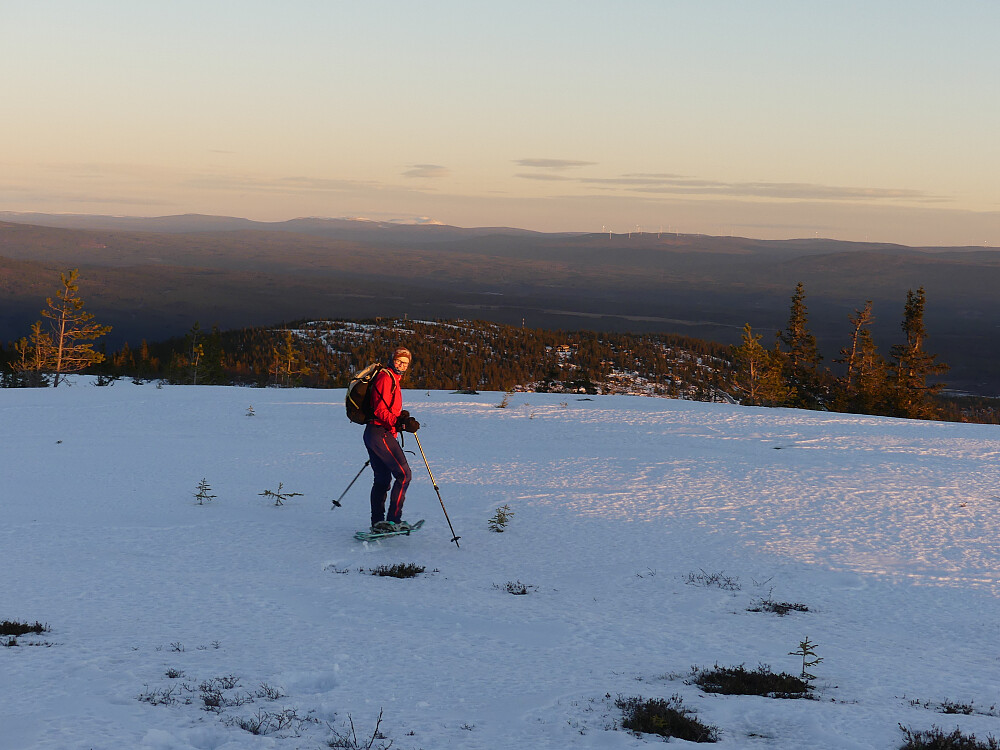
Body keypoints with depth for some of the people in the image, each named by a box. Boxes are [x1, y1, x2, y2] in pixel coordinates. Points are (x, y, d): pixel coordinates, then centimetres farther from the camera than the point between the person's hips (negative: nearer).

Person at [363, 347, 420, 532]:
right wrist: (401, 424, -27)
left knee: (382, 479, 15)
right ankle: (393, 520, -9)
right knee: (404, 475, -8)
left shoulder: (393, 379, 20)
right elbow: (380, 410, -20)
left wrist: (401, 418, 7)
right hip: (381, 434, -11)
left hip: (373, 433, 11)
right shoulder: (386, 378, -12)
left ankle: (377, 522, 20)